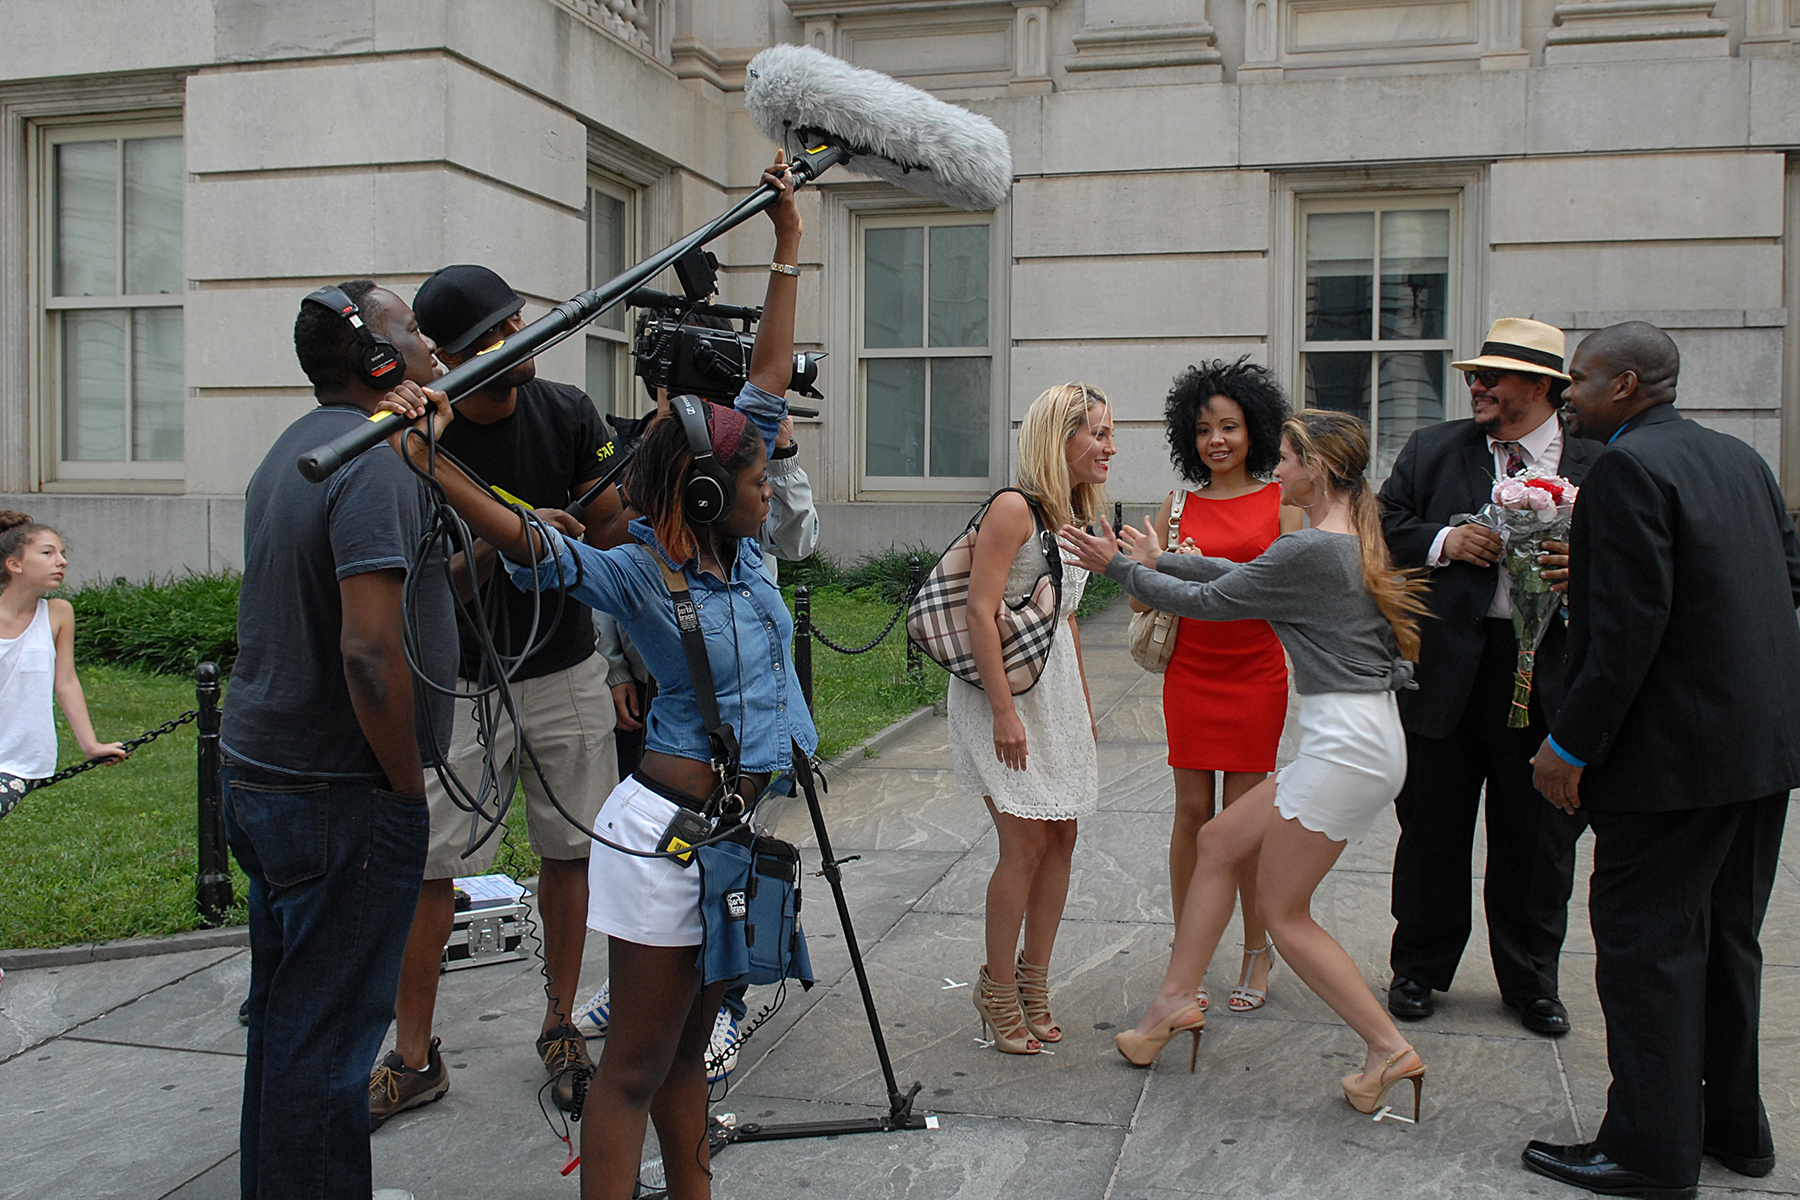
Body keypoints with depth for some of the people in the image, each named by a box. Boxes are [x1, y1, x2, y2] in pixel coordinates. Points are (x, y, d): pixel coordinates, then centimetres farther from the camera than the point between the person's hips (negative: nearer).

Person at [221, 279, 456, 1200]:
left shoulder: (293, 448, 13)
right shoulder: (379, 462, -18)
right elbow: (369, 651, -26)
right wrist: (409, 788, -15)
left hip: (259, 775, 10)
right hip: (341, 797, -10)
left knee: (286, 1016, 20)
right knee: (325, 1034, 1)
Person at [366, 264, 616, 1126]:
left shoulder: (566, 412, -3)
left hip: (565, 672, 3)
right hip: (459, 682, -2)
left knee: (570, 850, 8)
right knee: (427, 862, -1)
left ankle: (560, 1029, 24)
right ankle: (413, 1056, 14)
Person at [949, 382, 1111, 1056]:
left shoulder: (1075, 516, 12)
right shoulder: (1015, 508, -14)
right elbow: (981, 611, -19)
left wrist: (1083, 699, 19)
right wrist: (1004, 711, -21)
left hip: (1056, 686, 8)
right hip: (1001, 687, -8)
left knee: (1060, 838, 8)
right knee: (1026, 843, -7)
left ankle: (1033, 985, 22)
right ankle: (999, 991, 11)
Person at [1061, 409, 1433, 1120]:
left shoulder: (1311, 550, -17)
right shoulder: (1349, 541, 12)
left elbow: (1207, 601, -8)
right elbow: (1243, 575, 21)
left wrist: (1119, 568, 3)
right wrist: (1159, 562, 25)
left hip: (1345, 743, -10)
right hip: (1367, 739, 10)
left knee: (1284, 912, 2)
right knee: (1219, 840, 14)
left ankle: (1389, 1049, 8)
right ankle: (1177, 1001, 20)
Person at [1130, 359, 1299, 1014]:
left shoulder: (1280, 500, 2)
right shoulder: (1179, 505, 7)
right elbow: (1141, 598, 4)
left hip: (1256, 674, -2)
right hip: (1190, 672, 2)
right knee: (1192, 811, 4)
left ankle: (1257, 950, 21)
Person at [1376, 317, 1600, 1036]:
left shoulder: (1596, 466, 0)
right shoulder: (1433, 449, 5)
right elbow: (1383, 524, 6)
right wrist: (1441, 541, -12)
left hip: (1547, 674, -1)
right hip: (1447, 672, 1)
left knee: (1537, 840, 11)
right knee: (1432, 827, 11)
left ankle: (1531, 981, 31)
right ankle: (1420, 968, 29)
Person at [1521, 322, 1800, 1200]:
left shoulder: (1628, 466, -16)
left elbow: (1628, 623, -22)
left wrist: (1570, 745, -18)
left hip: (1675, 747, -9)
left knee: (1645, 940, 0)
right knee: (1724, 936, 19)